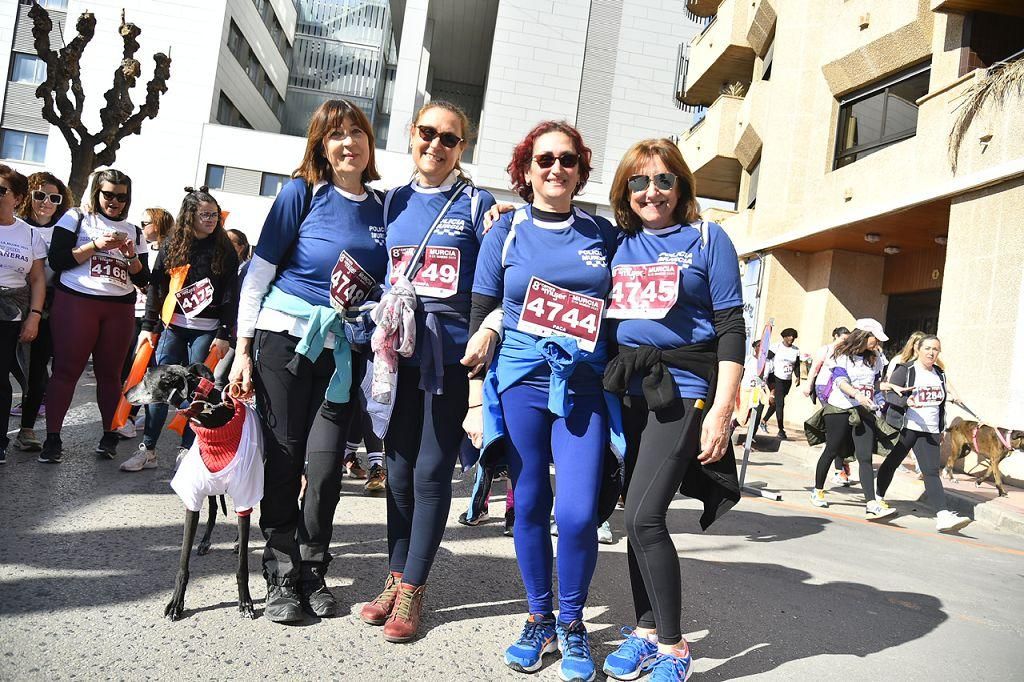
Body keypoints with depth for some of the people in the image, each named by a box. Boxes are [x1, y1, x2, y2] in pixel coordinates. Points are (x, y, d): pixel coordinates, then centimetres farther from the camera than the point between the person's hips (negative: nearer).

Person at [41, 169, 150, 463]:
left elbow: (143, 279, 13)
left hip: (120, 308, 3)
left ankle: (109, 435, 12)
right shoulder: (76, 218, 7)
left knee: (110, 372, 4)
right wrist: (96, 245, -12)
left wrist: (132, 255, -5)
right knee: (66, 370, -4)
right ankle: (52, 437, 1)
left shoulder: (133, 231, 16)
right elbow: (56, 260, -5)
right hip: (75, 302, -3)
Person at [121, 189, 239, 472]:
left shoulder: (225, 250, 1)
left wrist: (225, 335, -6)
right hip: (172, 325, 2)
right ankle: (147, 450, 7)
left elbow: (230, 296, -1)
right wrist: (148, 326, 3)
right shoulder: (172, 245, 6)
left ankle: (186, 450, 11)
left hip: (207, 329, -2)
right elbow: (155, 287, 7)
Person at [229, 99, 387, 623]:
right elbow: (259, 272, -3)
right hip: (285, 339, -2)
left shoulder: (381, 207, 8)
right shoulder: (302, 193, -2)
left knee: (325, 466, -2)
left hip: (343, 350, 2)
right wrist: (243, 349, -7)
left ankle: (312, 574, 17)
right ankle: (282, 578, 16)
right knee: (283, 461, 2)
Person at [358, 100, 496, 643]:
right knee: (399, 469, 11)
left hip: (450, 353, -4)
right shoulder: (394, 202, 12)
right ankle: (395, 580, 25)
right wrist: (380, 330, 9)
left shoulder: (476, 204, -1)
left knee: (431, 472, 1)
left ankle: (411, 590, 15)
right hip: (399, 351, 4)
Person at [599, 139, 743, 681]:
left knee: (644, 516, -12)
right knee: (636, 517, 10)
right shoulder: (617, 243, 11)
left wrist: (721, 411, -13)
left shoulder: (708, 239, 0)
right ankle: (645, 629, 26)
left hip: (681, 391, -5)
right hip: (626, 391, 5)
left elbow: (731, 328, -5)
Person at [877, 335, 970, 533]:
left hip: (929, 432, 4)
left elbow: (940, 404, 23)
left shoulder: (939, 374, 15)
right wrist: (907, 401, -28)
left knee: (932, 472, -6)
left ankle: (943, 516, -17)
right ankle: (877, 499, 27)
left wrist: (940, 430, 22)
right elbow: (890, 395, -9)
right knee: (891, 463, 7)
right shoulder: (904, 370, -3)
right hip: (905, 428, -4)